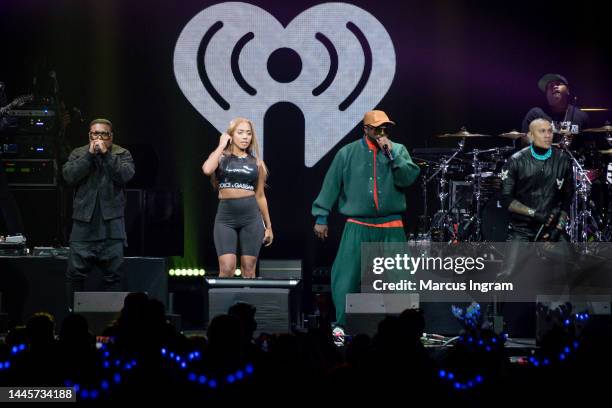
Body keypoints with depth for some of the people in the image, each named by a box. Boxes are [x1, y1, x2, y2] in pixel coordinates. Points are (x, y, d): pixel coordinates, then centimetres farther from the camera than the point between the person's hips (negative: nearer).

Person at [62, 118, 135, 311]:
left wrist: (106, 154, -11)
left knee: (113, 274, 2)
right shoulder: (78, 154, 11)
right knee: (75, 273, -3)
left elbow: (125, 175, -11)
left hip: (111, 224, -1)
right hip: (84, 223, 1)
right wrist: (90, 155, -9)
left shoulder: (122, 154, 7)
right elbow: (69, 176, -6)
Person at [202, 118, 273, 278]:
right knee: (227, 269, -11)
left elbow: (260, 196, 14)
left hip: (251, 217, 2)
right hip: (225, 218, -1)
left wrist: (268, 225, 14)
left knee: (248, 269, 1)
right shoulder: (221, 157, 4)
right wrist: (221, 145, -7)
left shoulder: (256, 162, 9)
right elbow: (207, 170, -19)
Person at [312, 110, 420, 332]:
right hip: (358, 226, -1)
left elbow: (408, 178, -6)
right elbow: (331, 185, 4)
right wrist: (321, 217, 2)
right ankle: (341, 325, -2)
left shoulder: (398, 150, 7)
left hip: (391, 228, 1)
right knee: (346, 277, -8)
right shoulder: (348, 153, 3)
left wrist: (392, 154, -11)